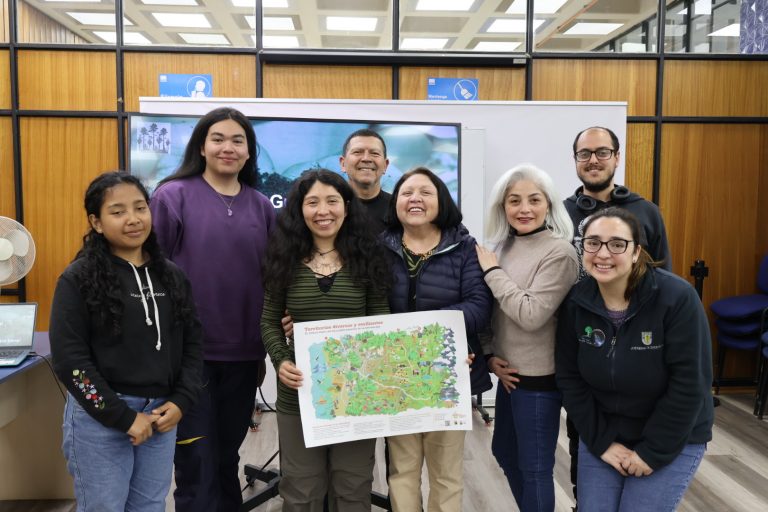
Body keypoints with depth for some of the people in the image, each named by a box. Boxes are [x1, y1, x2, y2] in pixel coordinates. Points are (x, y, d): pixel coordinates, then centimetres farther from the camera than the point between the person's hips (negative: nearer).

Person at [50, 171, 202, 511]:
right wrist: (123, 417, -14)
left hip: (161, 414, 4)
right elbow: (69, 359, -12)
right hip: (99, 416, -4)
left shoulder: (171, 275, 5)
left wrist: (180, 402, -5)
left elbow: (192, 343, 7)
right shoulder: (79, 278, -8)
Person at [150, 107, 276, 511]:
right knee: (198, 465, 5)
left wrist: (265, 350, 12)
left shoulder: (261, 207, 6)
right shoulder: (173, 196, -5)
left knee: (227, 458, 18)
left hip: (243, 356, 4)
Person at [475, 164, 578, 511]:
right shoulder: (504, 246, 5)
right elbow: (488, 309, 11)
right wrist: (489, 353, -1)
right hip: (510, 372, 8)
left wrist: (491, 271, -18)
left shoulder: (559, 252, -17)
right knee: (504, 452, 23)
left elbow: (531, 315, -25)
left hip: (539, 377, -8)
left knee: (534, 468, 7)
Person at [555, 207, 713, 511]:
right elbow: (569, 378, -4)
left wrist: (653, 451, -15)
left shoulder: (677, 298, -21)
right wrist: (601, 441, -8)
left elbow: (689, 385, -19)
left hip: (672, 440, -3)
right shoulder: (576, 302, -9)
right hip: (602, 434, 3)